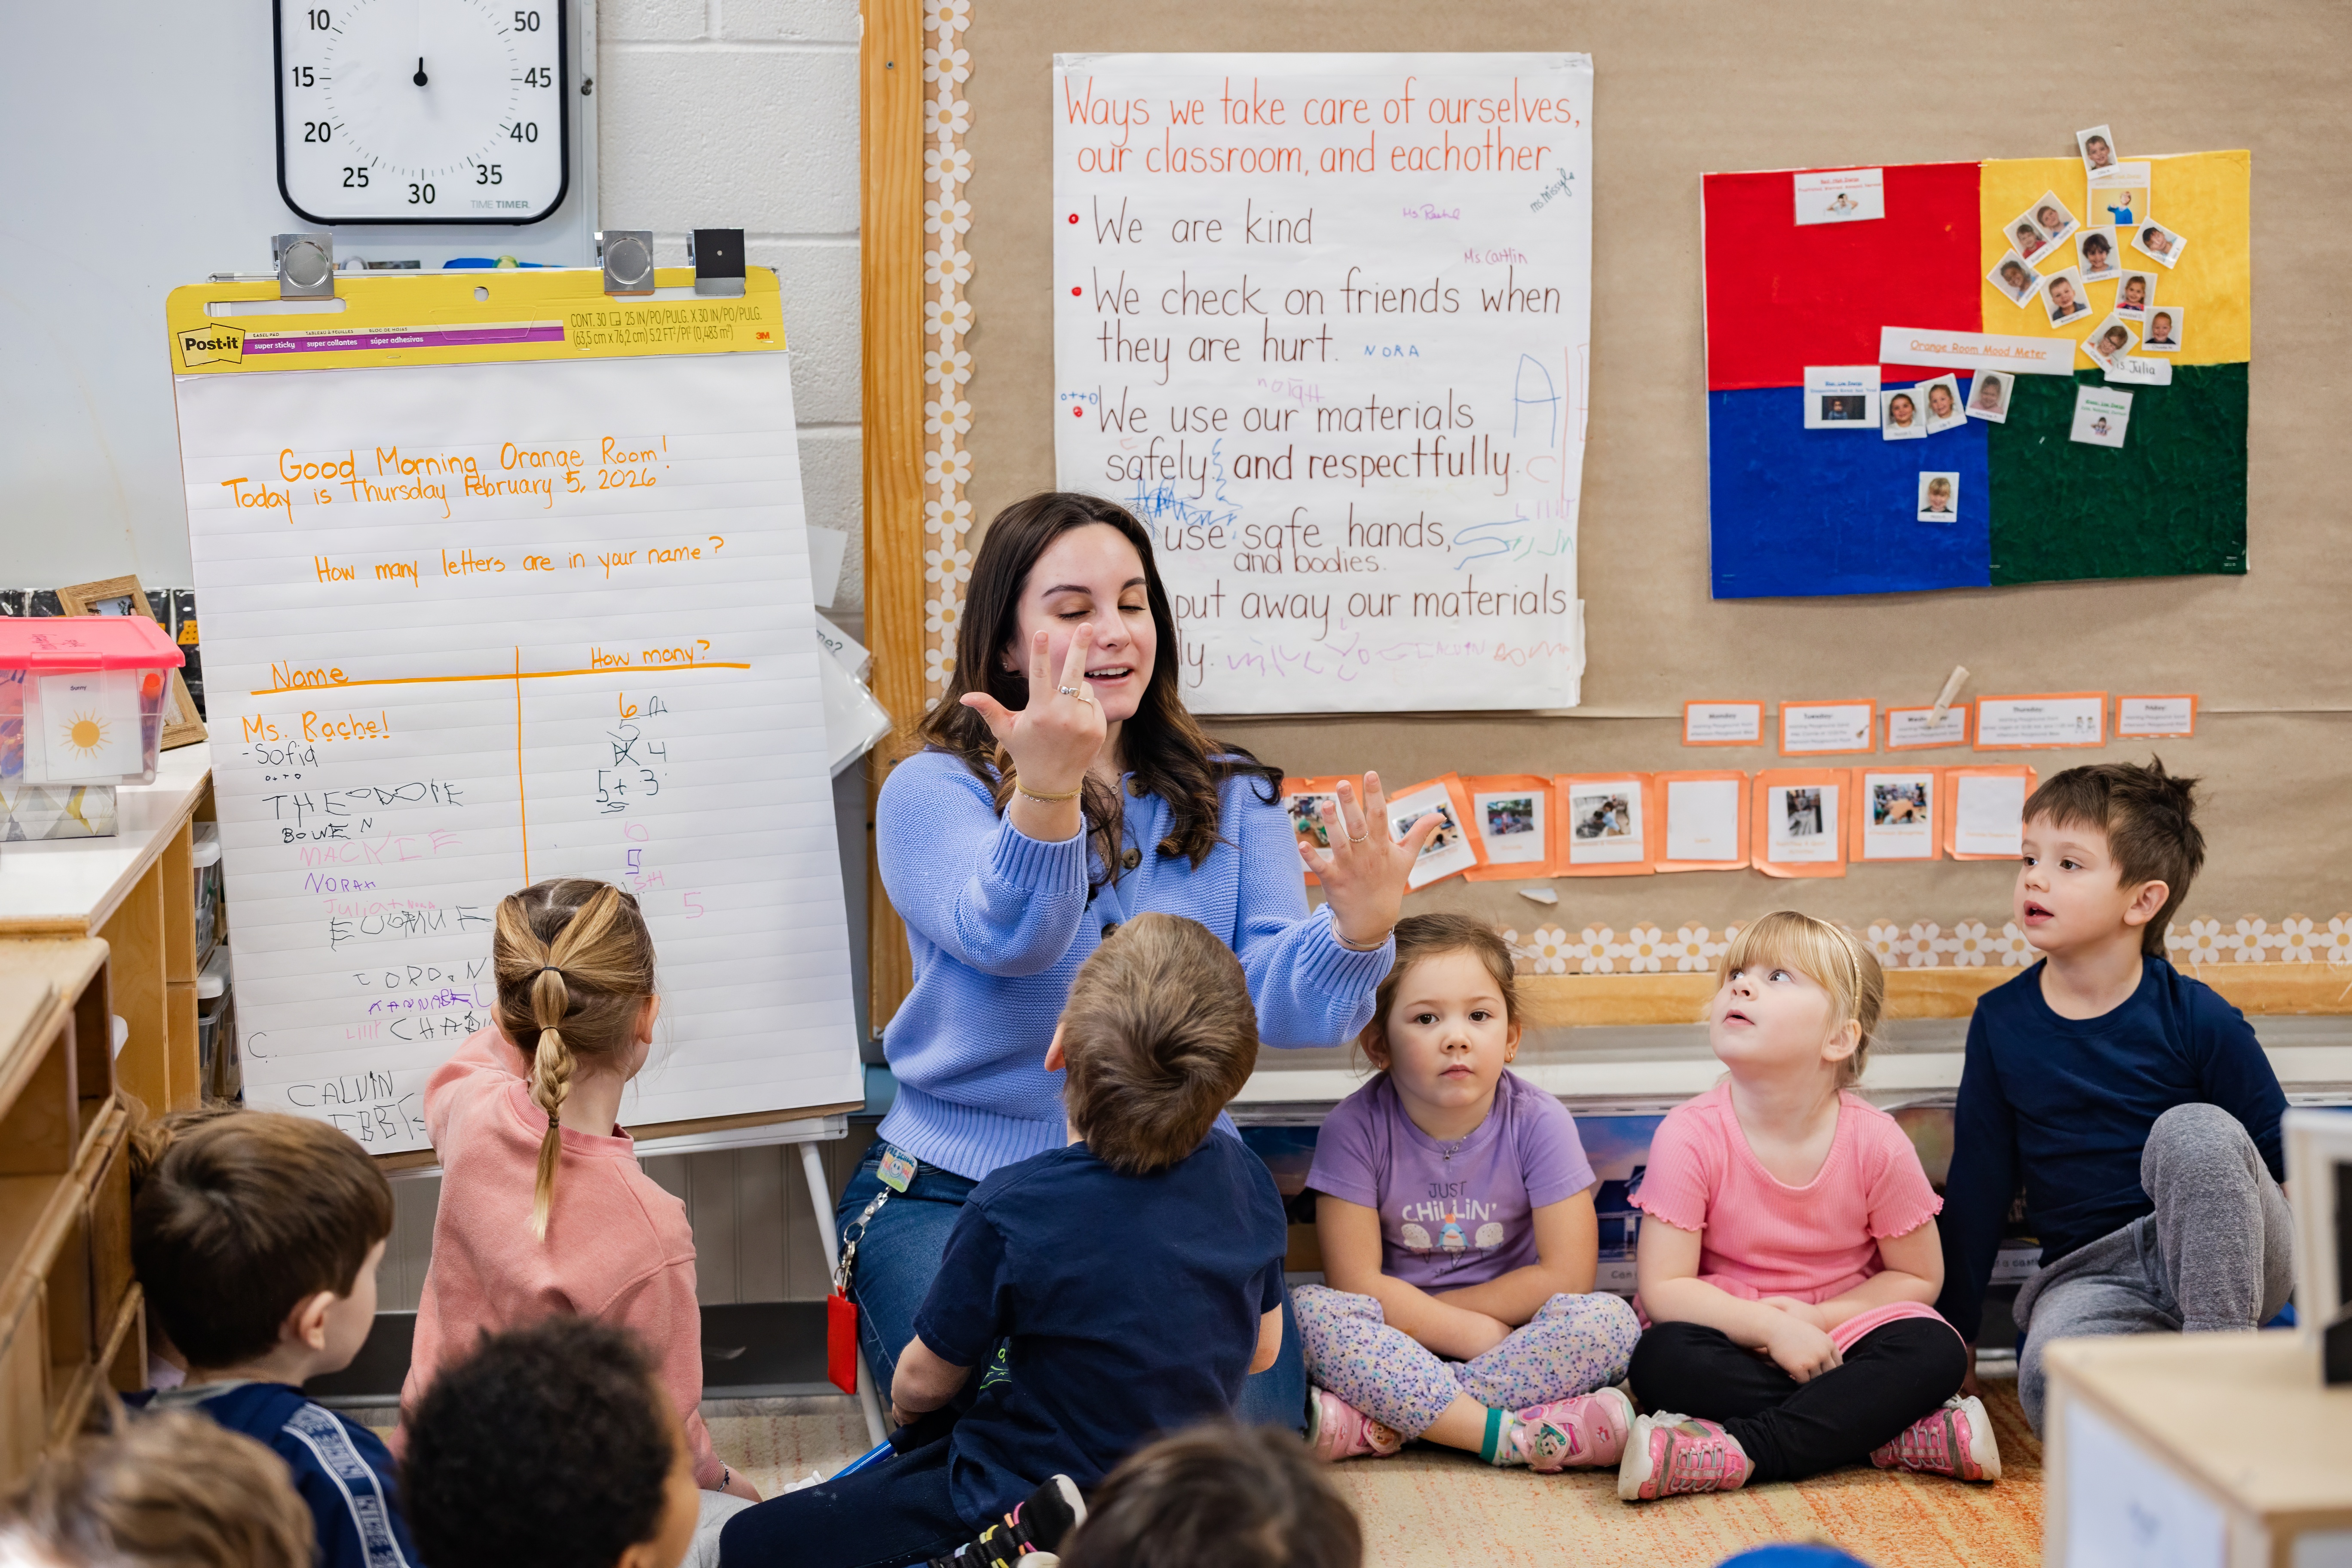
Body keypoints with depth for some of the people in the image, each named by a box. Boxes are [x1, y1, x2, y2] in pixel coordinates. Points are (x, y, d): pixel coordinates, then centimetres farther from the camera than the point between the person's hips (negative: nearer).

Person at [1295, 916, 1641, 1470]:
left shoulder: (1538, 1123, -9)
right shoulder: (1356, 1128, -10)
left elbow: (1566, 1276, -11)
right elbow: (1356, 1283, -13)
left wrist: (1414, 1312, -10)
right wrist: (1479, 1333, -20)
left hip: (1518, 1339, 1)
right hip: (1391, 1343, -1)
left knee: (1610, 1320, -28)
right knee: (1310, 1311, -29)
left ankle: (1370, 1425, -31)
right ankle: (1510, 1434, -36)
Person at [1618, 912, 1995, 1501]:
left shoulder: (1875, 1143, -9)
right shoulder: (1692, 1136, -12)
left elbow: (1918, 1277, 1)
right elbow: (1664, 1288, -13)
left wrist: (1817, 1320, -14)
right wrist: (1772, 1327, -25)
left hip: (1838, 1328, 1)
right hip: (1736, 1342, -1)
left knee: (1934, 1351, -27)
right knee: (1663, 1359, -33)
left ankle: (1737, 1452, -33)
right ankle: (1900, 1433, -30)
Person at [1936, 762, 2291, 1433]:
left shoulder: (2197, 1019, -5)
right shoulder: (2001, 1022, 4)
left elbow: (2287, 1164, 2)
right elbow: (1977, 1187, 11)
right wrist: (1949, 1332, 11)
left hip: (2220, 1255, 0)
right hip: (2086, 1278, 1)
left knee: (2195, 1132, -32)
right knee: (2049, 1379, -35)